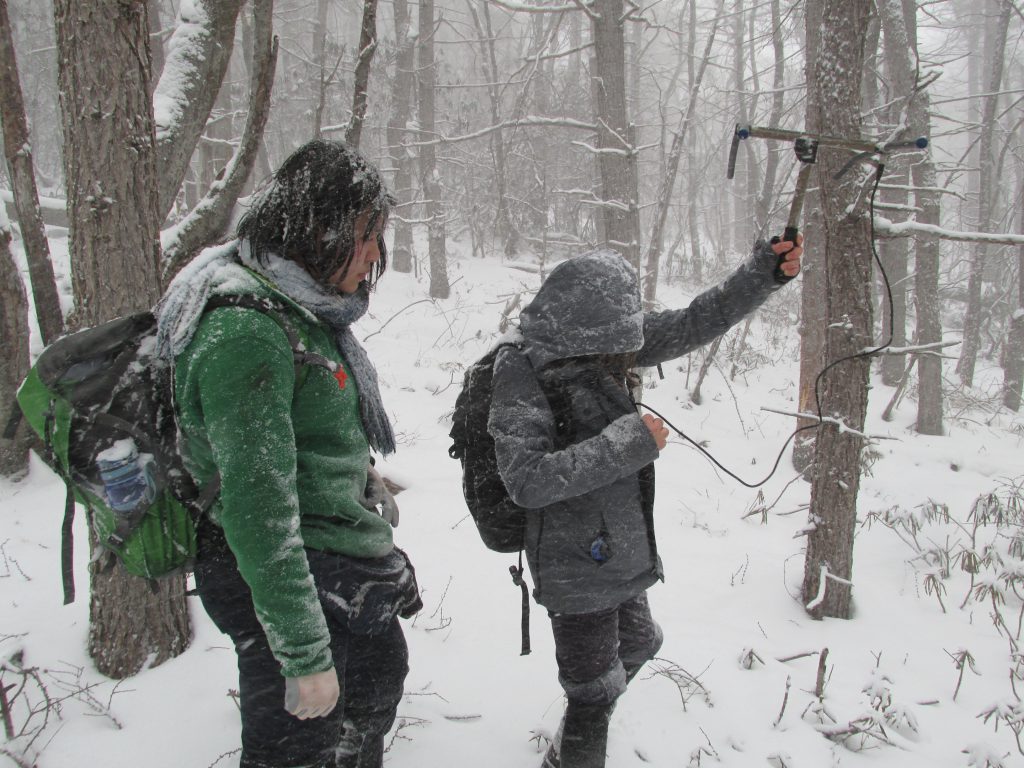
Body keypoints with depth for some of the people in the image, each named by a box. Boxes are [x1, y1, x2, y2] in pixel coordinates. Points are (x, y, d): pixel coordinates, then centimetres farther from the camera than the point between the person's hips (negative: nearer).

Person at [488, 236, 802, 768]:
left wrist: (766, 272, -3)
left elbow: (692, 325, 4)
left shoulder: (599, 346, -3)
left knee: (637, 646, 29)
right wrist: (627, 442, -28)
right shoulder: (523, 375, -23)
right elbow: (527, 481, -30)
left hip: (623, 555, 9)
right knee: (595, 694, 3)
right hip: (577, 569, -9)